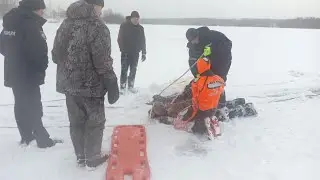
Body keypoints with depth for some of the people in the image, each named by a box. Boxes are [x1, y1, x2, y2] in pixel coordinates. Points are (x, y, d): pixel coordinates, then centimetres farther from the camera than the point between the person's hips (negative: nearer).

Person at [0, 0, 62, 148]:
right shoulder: (31, 24, -19)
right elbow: (39, 51, -23)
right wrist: (42, 68, -7)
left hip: (13, 73, 9)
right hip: (28, 75, -8)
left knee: (21, 105, 17)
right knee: (33, 107, -1)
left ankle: (26, 137, 29)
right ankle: (43, 140, 9)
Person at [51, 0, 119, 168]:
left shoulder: (65, 24, 8)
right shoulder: (97, 26, -15)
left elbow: (56, 54, 13)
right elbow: (103, 61, -20)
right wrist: (112, 84, -13)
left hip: (68, 83, 7)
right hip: (90, 85, -7)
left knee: (76, 121, 17)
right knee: (94, 122, 10)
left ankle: (81, 157, 31)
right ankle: (92, 158, 22)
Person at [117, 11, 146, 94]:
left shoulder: (140, 28, 5)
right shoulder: (124, 26, -6)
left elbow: (143, 41, 9)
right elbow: (120, 39, -5)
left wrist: (143, 53, 7)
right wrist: (122, 49, -12)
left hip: (135, 53, 4)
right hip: (126, 53, -4)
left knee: (133, 70, 10)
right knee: (124, 70, -3)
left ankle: (131, 86, 22)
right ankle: (122, 87, 5)